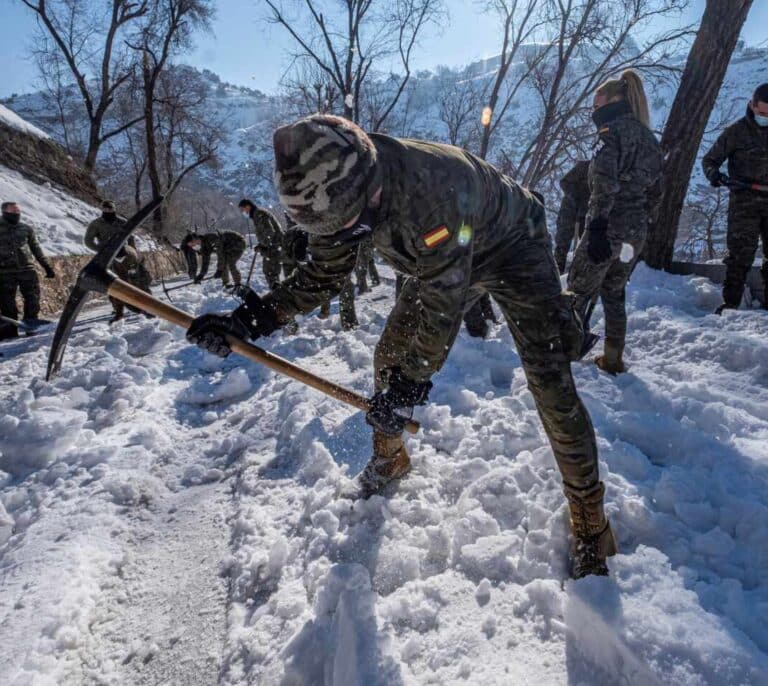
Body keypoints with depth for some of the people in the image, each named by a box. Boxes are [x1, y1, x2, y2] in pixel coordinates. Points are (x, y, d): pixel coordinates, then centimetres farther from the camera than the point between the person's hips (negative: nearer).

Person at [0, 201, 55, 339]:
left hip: (27, 269, 2)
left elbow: (36, 249, 16)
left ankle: (32, 325, 10)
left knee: (32, 298, -2)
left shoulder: (26, 229, 10)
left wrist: (47, 266, 13)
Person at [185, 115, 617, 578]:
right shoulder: (339, 189, -19)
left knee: (550, 383, -15)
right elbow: (323, 274, -9)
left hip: (514, 247, -6)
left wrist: (409, 382, -28)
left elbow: (443, 306, -37)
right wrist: (251, 319, -21)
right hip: (441, 262, 7)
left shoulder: (433, 190, -43)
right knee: (389, 356, 5)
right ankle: (389, 459, 30)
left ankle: (589, 519, 4)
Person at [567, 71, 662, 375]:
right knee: (614, 294, 17)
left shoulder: (612, 131, -6)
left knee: (578, 292, 0)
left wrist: (596, 228, -22)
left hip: (609, 228, -8)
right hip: (636, 233, 8)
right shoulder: (649, 139, 17)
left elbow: (605, 185, -18)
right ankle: (613, 359, 21)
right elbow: (654, 194, 18)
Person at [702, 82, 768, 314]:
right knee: (740, 254, -7)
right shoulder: (736, 132, -2)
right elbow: (709, 160, 0)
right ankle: (730, 302, -2)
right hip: (744, 203, -4)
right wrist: (713, 174, -20)